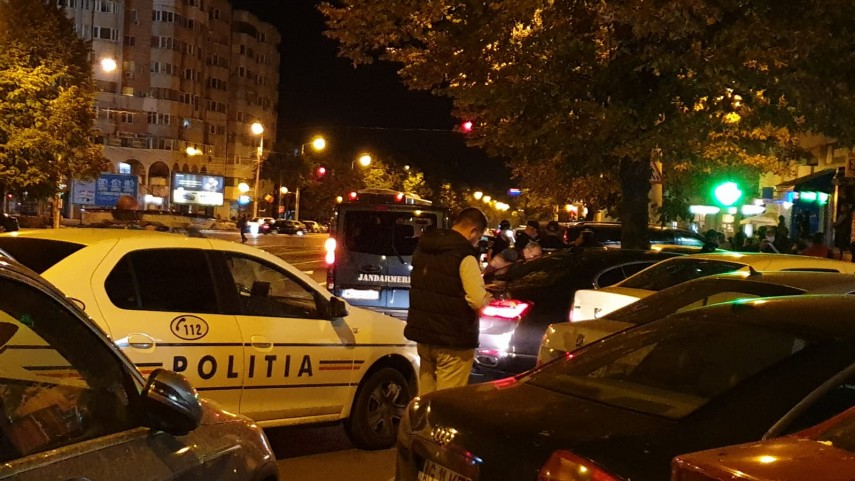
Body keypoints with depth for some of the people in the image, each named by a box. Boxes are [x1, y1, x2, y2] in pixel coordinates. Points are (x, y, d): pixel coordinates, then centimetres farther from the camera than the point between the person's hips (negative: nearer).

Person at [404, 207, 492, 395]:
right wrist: (487, 297, -1)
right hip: (453, 341, -7)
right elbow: (479, 300, -24)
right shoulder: (464, 256, -17)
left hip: (423, 336, 7)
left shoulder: (422, 248, 7)